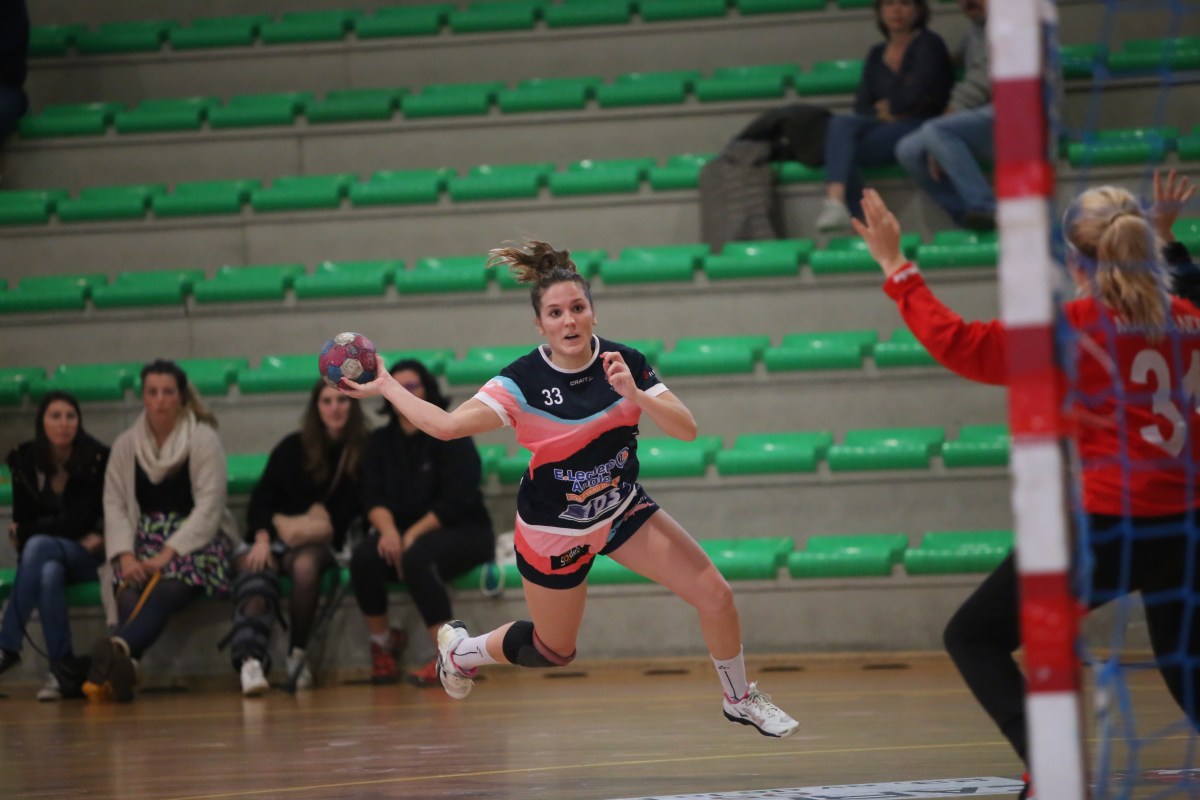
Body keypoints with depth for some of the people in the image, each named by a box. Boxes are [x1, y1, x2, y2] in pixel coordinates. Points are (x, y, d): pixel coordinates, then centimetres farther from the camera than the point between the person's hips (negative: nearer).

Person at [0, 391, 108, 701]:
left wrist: (27, 532, -9)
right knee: (49, 574, -35)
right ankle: (61, 669, -34)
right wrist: (80, 539, -9)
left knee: (38, 546, -34)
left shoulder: (96, 459, -11)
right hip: (46, 557, 3)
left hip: (87, 558, -3)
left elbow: (82, 520, -13)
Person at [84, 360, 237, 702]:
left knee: (168, 588, -38)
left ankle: (118, 648, -62)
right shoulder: (126, 445, 10)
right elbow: (114, 504, 4)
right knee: (130, 593, -33)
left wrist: (168, 554, -20)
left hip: (195, 539, -4)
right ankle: (120, 665, -56)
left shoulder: (203, 440, -2)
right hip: (144, 540, 4)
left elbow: (209, 507, -9)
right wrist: (125, 557, -14)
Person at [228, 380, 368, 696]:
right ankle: (250, 660, -54)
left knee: (305, 564, -39)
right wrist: (262, 538, -13)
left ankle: (297, 653, -26)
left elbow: (353, 510, 7)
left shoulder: (363, 451, 6)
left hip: (320, 541, -1)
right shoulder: (293, 447, 8)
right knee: (256, 573, -34)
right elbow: (262, 497, 4)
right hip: (273, 536, 1)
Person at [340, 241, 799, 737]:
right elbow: (445, 425, -32)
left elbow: (686, 429, -21)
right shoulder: (523, 381, -24)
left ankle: (740, 700, 19)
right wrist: (385, 386, -30)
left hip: (624, 509, 3)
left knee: (715, 595, -7)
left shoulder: (624, 363, -15)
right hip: (553, 533, -3)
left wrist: (634, 394, -36)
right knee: (554, 652, 14)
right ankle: (460, 650, 44)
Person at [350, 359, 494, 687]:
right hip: (404, 533, 5)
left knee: (416, 558, -37)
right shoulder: (381, 442, 10)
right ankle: (383, 643, -6)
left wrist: (413, 534, -21)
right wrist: (388, 530, -20)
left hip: (463, 533, -5)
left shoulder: (451, 437, -7)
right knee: (363, 559, -27)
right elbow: (373, 498, 1)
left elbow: (456, 502, -14)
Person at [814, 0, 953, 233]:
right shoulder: (876, 55, 21)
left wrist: (888, 107, 5)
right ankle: (835, 202, -46)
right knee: (840, 122, -29)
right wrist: (885, 114, -6)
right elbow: (862, 106, 12)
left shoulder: (928, 44, 4)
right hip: (885, 126, 5)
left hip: (920, 127, -5)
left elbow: (915, 94, -10)